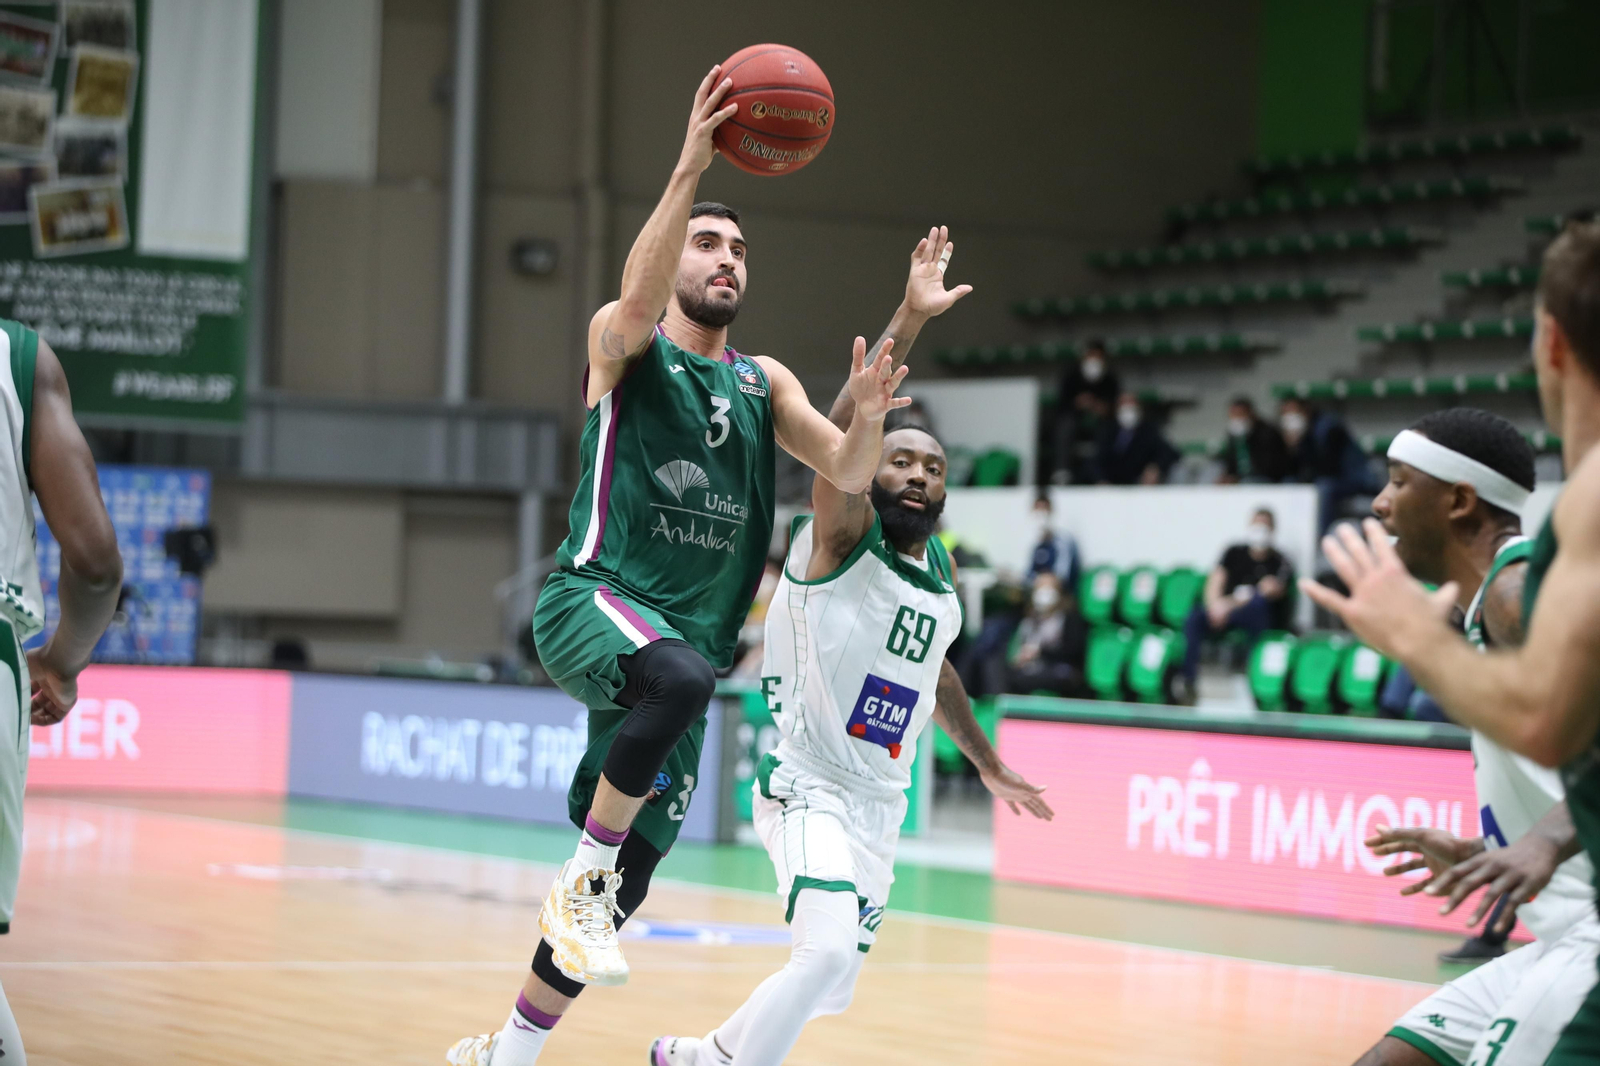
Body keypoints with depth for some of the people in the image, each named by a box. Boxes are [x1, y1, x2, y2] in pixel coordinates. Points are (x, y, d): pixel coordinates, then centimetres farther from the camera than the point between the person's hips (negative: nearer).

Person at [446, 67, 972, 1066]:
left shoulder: (763, 381, 19)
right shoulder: (624, 341, 5)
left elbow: (849, 471, 3)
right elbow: (638, 306, -21)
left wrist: (901, 333, -8)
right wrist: (689, 169, -30)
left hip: (688, 636, 6)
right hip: (595, 600, -6)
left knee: (626, 879, 6)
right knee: (678, 678, -41)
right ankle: (582, 877, -26)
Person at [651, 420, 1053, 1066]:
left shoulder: (942, 575, 11)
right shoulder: (844, 538, -9)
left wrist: (988, 766, 37)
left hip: (880, 810, 8)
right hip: (809, 788, -8)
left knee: (830, 991, 15)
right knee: (829, 952, -30)